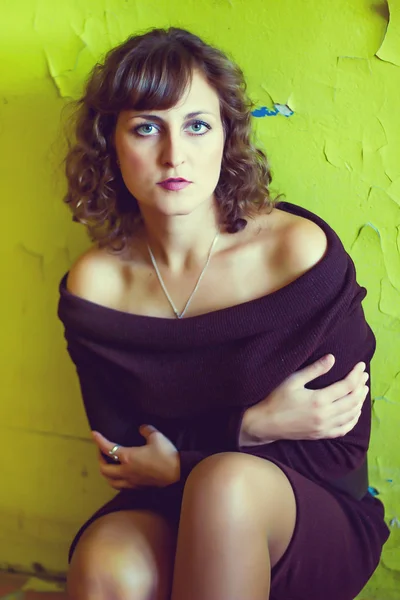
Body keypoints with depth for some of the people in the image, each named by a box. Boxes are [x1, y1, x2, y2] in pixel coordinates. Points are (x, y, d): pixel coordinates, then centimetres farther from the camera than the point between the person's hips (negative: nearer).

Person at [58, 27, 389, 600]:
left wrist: (179, 464, -12)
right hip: (162, 512, 1)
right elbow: (123, 456, -1)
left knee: (228, 481, -34)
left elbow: (341, 449, -7)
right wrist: (255, 426, -15)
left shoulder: (301, 250, -12)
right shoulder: (94, 285, -4)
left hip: (319, 521, 0)